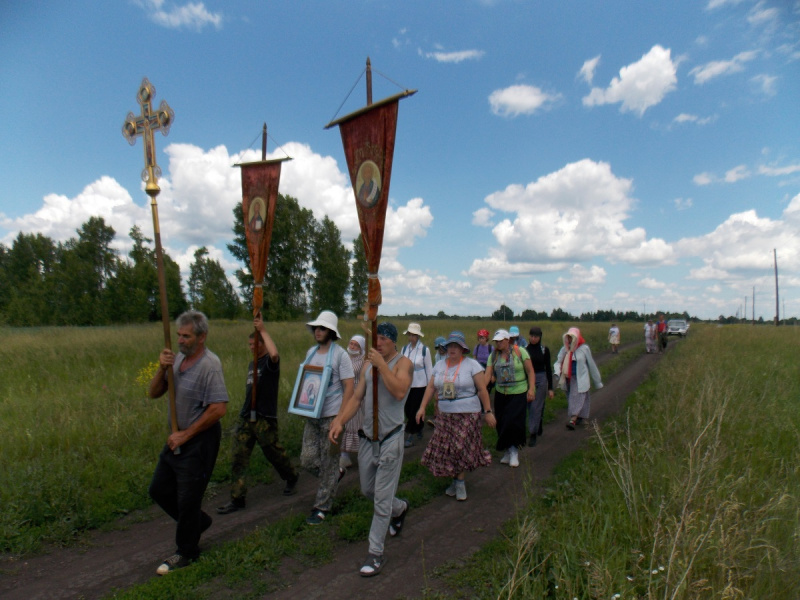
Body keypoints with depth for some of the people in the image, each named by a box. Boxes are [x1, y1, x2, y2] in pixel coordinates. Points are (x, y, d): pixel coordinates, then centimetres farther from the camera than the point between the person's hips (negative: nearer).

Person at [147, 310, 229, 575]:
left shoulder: (209, 365, -21)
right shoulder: (177, 359, 4)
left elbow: (219, 408, -25)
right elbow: (154, 393, 5)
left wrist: (186, 434, -17)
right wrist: (162, 369, -14)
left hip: (199, 441, -8)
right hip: (178, 438, 9)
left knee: (187, 498, 4)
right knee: (159, 490, 18)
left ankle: (186, 553, 27)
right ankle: (198, 522, 39)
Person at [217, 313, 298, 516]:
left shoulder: (270, 362, -9)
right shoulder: (251, 364, 15)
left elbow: (274, 353, -35)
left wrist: (263, 329, -28)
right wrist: (245, 411, 16)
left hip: (265, 418, -7)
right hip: (245, 417, 7)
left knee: (274, 453, 8)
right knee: (238, 457, 2)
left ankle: (291, 478, 35)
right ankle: (238, 499, 9)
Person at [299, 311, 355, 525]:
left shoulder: (340, 354, -9)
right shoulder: (310, 352, 9)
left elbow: (349, 387, -11)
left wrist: (340, 417, -16)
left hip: (331, 416, -6)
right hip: (312, 415, 6)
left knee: (328, 464, 3)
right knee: (308, 460, 6)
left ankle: (321, 508, 18)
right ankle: (336, 472, 35)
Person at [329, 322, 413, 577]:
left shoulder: (403, 363, -10)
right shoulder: (368, 364, 8)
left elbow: (399, 392, -27)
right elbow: (356, 397, 7)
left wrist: (382, 364, -25)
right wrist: (339, 421, -6)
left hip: (390, 439, -6)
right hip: (367, 437, 7)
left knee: (382, 500, 0)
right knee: (367, 490, 21)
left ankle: (376, 554, 16)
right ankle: (400, 508, 48)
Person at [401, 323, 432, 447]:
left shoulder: (424, 350, -8)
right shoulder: (404, 349, 2)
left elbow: (429, 368, -4)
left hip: (420, 384, -4)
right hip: (407, 384, 4)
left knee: (414, 410, -1)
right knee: (408, 410, 10)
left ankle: (410, 437, 10)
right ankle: (420, 427, 36)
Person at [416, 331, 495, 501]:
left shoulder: (472, 364, -6)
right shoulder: (440, 366, 8)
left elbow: (482, 389, -7)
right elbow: (431, 387, 8)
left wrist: (488, 411, -9)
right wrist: (422, 407, 2)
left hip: (467, 415, -4)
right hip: (445, 415, 4)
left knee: (461, 448, -5)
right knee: (447, 448, 5)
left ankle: (460, 481, 13)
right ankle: (455, 479, 23)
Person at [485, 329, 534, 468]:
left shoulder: (520, 352, -8)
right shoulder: (493, 356, 0)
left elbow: (530, 371, -3)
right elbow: (488, 375, -7)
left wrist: (531, 389, -11)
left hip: (518, 394, -4)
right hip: (501, 394, 4)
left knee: (513, 421, -11)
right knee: (502, 424, 8)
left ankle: (514, 451, 10)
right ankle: (508, 452, 26)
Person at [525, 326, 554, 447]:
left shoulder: (544, 349, -3)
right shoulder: (524, 349, 0)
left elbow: (548, 368, 0)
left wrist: (550, 388, -1)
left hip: (541, 379, -2)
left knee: (536, 407, -4)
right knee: (531, 407, 11)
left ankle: (533, 434, 3)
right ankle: (538, 428, 34)